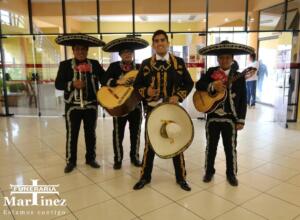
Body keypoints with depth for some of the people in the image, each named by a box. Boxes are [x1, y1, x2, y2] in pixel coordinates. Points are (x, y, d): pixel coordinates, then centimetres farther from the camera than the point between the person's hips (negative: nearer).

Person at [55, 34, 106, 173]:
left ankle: (91, 158, 27)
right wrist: (73, 84, -20)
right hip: (73, 106, -1)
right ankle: (70, 161, 21)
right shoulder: (65, 65, 0)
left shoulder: (95, 64, 5)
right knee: (72, 134, 7)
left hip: (91, 105, 2)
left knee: (90, 133, 12)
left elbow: (104, 79, 2)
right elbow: (58, 84, -5)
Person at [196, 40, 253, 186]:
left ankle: (231, 174, 28)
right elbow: (198, 85, -10)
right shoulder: (211, 72, 1)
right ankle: (209, 171, 30)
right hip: (212, 117, 1)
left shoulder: (239, 77, -2)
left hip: (230, 119, -1)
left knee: (230, 148, 10)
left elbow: (243, 100, -3)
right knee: (210, 147, 13)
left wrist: (241, 120, -7)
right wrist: (212, 86, -28)